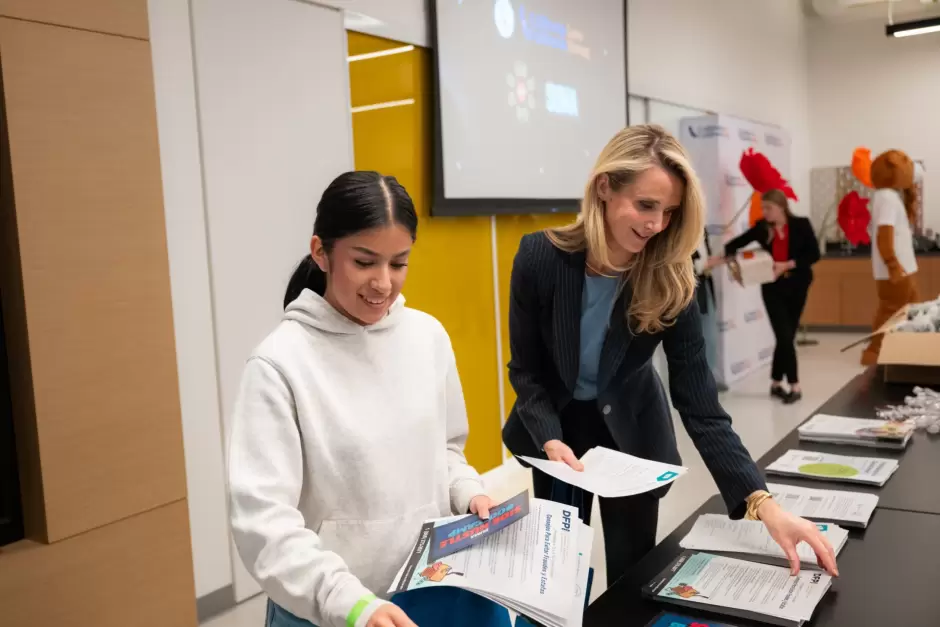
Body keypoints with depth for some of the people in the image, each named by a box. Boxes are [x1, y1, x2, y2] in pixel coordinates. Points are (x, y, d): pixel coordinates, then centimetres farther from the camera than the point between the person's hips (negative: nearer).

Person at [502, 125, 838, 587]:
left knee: (633, 571, 9)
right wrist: (551, 441, -29)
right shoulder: (539, 258, -23)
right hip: (557, 427, 0)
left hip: (632, 432, 0)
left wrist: (763, 502, -33)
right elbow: (525, 370, -12)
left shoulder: (670, 282, -22)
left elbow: (700, 405, -23)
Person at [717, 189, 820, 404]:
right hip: (772, 288, 0)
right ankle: (794, 386, 3)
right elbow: (738, 243, 2)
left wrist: (788, 264, -17)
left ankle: (776, 383, 21)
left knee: (786, 337, 7)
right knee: (785, 337, -6)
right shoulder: (762, 228, -1)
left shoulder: (801, 225, -4)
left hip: (796, 286, 0)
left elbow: (814, 254, -6)